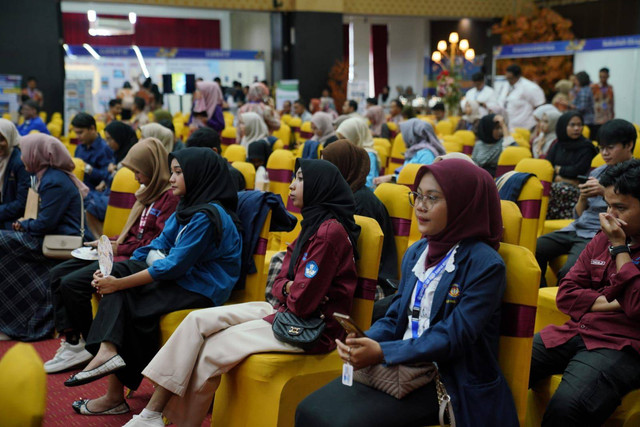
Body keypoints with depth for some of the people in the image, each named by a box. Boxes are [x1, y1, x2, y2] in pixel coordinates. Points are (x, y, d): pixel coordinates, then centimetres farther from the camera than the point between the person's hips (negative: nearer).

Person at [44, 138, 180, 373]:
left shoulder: (171, 197, -14)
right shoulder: (149, 192, 17)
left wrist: (120, 248, -14)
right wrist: (108, 242, 8)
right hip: (125, 253, 11)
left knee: (72, 283, -20)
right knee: (58, 273, 2)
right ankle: (71, 340, -5)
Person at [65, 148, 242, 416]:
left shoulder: (207, 216, -18)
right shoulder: (188, 208, 13)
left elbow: (175, 266, -21)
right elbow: (159, 244, 7)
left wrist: (119, 283, -19)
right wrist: (113, 275, -5)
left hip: (203, 290, -9)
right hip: (186, 277, 9)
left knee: (123, 295, -16)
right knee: (120, 271, -7)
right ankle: (108, 351, -18)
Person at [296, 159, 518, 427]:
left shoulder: (485, 265, -12)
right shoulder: (415, 253, 11)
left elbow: (452, 337, -19)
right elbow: (396, 317, 12)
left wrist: (382, 352, -26)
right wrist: (364, 341, -9)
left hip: (448, 382, -7)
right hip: (401, 365, 7)